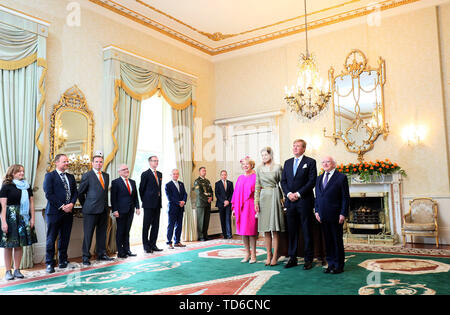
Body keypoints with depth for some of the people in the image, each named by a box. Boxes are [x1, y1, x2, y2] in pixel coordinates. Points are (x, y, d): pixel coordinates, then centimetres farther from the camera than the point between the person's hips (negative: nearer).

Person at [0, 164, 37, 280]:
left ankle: (17, 270, 15)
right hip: (10, 217, -4)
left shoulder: (27, 186, 11)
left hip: (24, 218, 4)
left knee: (20, 244, 7)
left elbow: (31, 202, 10)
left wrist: (32, 218, 3)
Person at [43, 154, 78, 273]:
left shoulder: (71, 177, 16)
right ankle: (49, 263, 9)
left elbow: (75, 192, 13)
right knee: (51, 239, 1)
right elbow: (49, 194, -10)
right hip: (54, 212, -5)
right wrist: (62, 206, -14)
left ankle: (63, 260, 21)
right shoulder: (50, 176, -2)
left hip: (68, 212, 5)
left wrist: (71, 204, -6)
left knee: (65, 238, 10)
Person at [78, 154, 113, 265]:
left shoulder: (106, 175, 13)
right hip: (91, 210, -6)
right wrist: (85, 205, 5)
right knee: (88, 234, 1)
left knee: (102, 233, 12)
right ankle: (86, 257, 9)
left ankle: (101, 254, 22)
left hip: (103, 210, 6)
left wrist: (105, 205, 15)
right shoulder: (87, 176, -4)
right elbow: (80, 193, 0)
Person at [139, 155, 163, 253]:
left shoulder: (159, 174, 14)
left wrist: (159, 201, 13)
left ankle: (153, 245, 16)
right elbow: (141, 189, -2)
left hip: (157, 204, 7)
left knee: (155, 225, 9)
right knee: (146, 225, 0)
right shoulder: (145, 174, -5)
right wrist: (144, 200, 1)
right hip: (149, 205, -6)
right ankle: (146, 246, 6)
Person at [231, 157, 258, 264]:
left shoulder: (255, 177, -2)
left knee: (251, 231, -3)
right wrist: (234, 208, 8)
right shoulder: (240, 178, 13)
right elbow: (236, 194, 13)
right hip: (240, 208, 5)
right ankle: (247, 254, 17)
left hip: (250, 207, -5)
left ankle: (253, 255, 7)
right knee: (243, 231, 7)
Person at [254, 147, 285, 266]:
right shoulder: (259, 169, 11)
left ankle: (275, 256, 5)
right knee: (266, 230, 5)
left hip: (274, 197, -3)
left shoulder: (277, 167, 1)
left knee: (275, 229, -2)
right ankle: (269, 255, 14)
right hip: (263, 198, 3)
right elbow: (257, 186, 11)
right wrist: (256, 201, 4)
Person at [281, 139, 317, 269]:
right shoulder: (287, 163, 15)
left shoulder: (310, 162, 0)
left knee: (307, 231, 2)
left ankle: (308, 259, 11)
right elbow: (283, 181, 11)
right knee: (291, 231, 8)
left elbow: (312, 181, -8)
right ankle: (292, 258, 16)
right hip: (290, 201, 5)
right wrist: (289, 193, -6)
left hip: (304, 201, -4)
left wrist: (298, 194, -13)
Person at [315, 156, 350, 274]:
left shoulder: (341, 177, -2)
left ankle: (339, 266, 12)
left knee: (337, 240, 3)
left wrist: (343, 214, -11)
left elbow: (345, 197, -5)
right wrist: (317, 211, 8)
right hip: (323, 216, 5)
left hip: (336, 216, -5)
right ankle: (331, 264, 19)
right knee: (327, 240, 10)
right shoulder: (319, 178, 16)